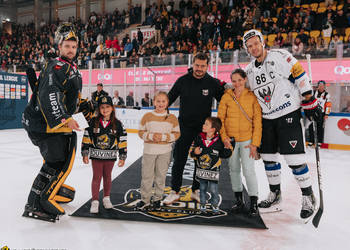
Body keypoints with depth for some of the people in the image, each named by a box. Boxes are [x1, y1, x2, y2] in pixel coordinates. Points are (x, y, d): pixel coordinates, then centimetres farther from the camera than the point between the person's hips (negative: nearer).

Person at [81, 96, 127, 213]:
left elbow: (122, 141, -1)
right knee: (96, 177, 5)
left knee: (107, 176, 14)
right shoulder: (93, 122, -6)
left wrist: (122, 157, -2)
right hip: (96, 155, -1)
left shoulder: (117, 124, -5)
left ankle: (106, 198, 32)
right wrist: (85, 154, -1)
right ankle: (95, 201, 16)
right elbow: (86, 137, 0)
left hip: (110, 156, 1)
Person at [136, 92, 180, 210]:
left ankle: (157, 199, 28)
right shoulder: (147, 116, -1)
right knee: (147, 176, 7)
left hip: (165, 152, 0)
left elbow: (177, 134, 0)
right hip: (149, 151, 0)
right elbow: (141, 132, 2)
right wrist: (151, 136, -16)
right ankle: (145, 200, 23)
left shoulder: (172, 118, -1)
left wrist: (164, 137, -15)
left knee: (161, 176, 11)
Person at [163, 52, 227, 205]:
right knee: (179, 160, 1)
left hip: (204, 129, 1)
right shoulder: (183, 81, -2)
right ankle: (174, 192, 13)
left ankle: (196, 191, 27)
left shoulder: (213, 83, -3)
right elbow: (170, 98, 4)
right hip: (184, 127, -1)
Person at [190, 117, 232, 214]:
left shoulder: (219, 141, -10)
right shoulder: (199, 138, -4)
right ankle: (203, 204, 32)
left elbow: (224, 154, 2)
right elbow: (192, 151, 3)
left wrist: (228, 148, -15)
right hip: (201, 169, 3)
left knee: (213, 189, 3)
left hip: (213, 170, -2)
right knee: (202, 188, 14)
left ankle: (215, 204, 26)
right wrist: (194, 152, -19)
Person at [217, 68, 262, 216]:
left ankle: (253, 202, 9)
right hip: (230, 139, 2)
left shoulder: (253, 97, -3)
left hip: (247, 139, -2)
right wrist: (224, 137, -8)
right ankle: (238, 199, 28)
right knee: (234, 169, 12)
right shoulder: (226, 97, 0)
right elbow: (220, 118, 2)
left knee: (249, 170, -7)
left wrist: (255, 143, -7)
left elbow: (257, 121, -3)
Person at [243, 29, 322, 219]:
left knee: (294, 157, -8)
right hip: (267, 118, 7)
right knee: (268, 157, 11)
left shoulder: (280, 56, -8)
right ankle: (275, 194, 28)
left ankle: (308, 197, 11)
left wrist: (309, 101, -11)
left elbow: (300, 76, -10)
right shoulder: (249, 70, 10)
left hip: (289, 113, -6)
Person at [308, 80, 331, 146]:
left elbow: (328, 105, 0)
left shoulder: (327, 95, 1)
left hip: (321, 113, -2)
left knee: (320, 128, -2)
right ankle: (311, 141, 10)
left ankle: (319, 141, 8)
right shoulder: (313, 93, 6)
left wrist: (326, 114, -6)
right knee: (311, 127, 0)